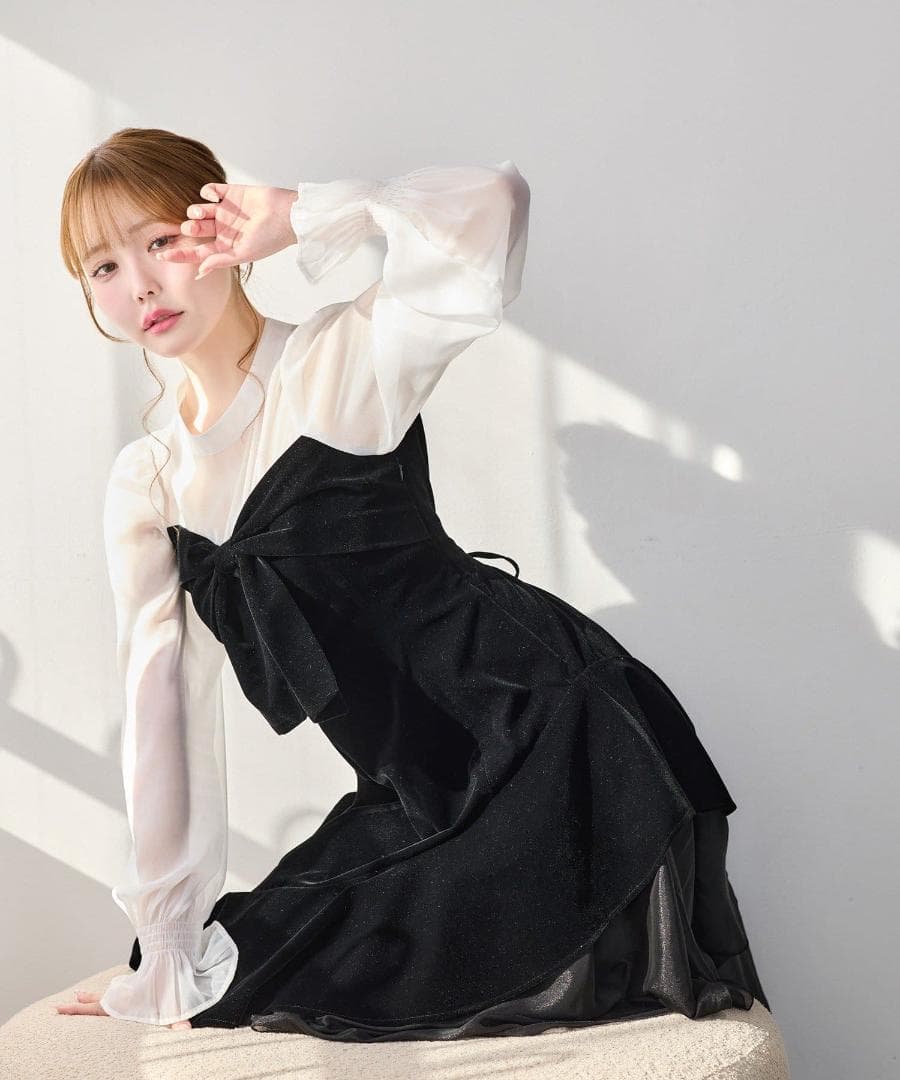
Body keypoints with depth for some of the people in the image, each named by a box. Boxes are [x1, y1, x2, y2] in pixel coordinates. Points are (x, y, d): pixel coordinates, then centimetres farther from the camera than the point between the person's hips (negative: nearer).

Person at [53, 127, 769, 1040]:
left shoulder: (341, 360, -10)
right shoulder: (145, 485, 7)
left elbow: (488, 206, -28)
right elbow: (161, 711, 6)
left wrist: (296, 216, -15)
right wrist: (166, 961, 5)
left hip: (549, 723, -6)